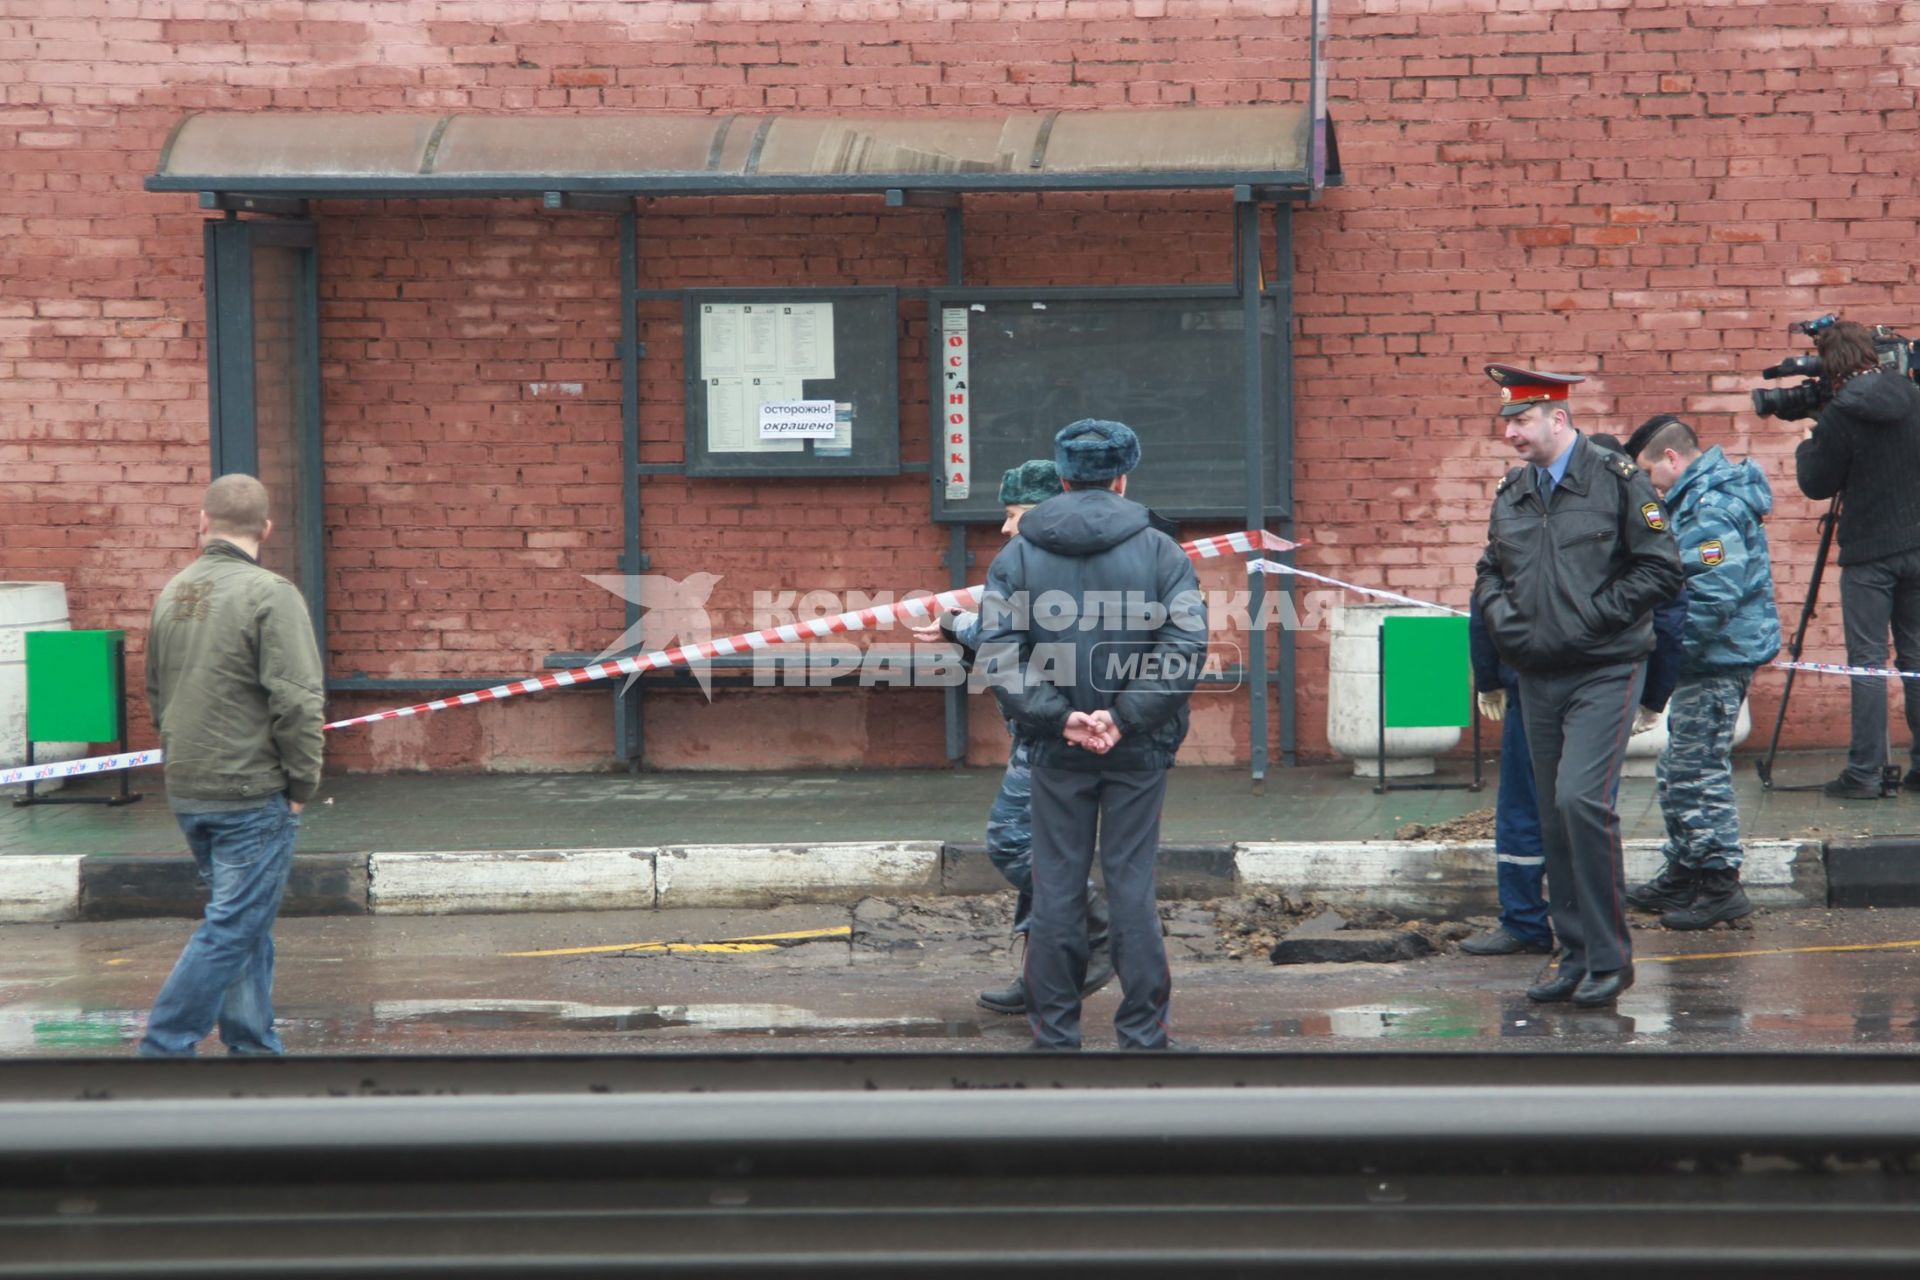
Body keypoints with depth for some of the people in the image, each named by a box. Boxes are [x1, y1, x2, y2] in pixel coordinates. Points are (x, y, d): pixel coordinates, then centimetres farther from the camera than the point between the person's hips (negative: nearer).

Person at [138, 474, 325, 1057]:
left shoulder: (172, 594, 7)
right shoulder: (270, 595, -15)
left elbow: (156, 694, 18)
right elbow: (297, 701, -20)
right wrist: (302, 783, -9)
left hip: (186, 793, 7)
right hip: (253, 792, -7)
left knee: (246, 924, 18)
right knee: (232, 929, -3)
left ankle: (252, 1047, 22)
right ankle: (163, 1048, -6)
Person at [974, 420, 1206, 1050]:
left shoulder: (1017, 556, 1)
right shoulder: (1159, 550, -1)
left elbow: (998, 653, -9)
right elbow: (1186, 643, -13)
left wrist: (1058, 716, -12)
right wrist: (1127, 717, -15)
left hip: (1057, 752, 1)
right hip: (1139, 750, -1)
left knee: (1057, 889, 6)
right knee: (1132, 885, 5)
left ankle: (1055, 1033, 10)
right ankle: (1142, 1033, 7)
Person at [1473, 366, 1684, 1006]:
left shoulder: (1617, 481, -6)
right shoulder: (1511, 493, 12)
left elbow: (1659, 570, -7)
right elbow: (1489, 572, 22)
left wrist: (1593, 616, -13)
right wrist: (1503, 619, 2)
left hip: (1604, 671, -6)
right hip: (1538, 677, 6)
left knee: (1581, 798, -18)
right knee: (1554, 818, 8)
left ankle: (1609, 958, -9)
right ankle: (1575, 955, 17)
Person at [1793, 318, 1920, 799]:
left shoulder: (1841, 415, -14)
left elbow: (1815, 484, -7)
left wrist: (1807, 444, 12)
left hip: (1868, 552, -5)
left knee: (1867, 662, -1)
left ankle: (1864, 772, -2)